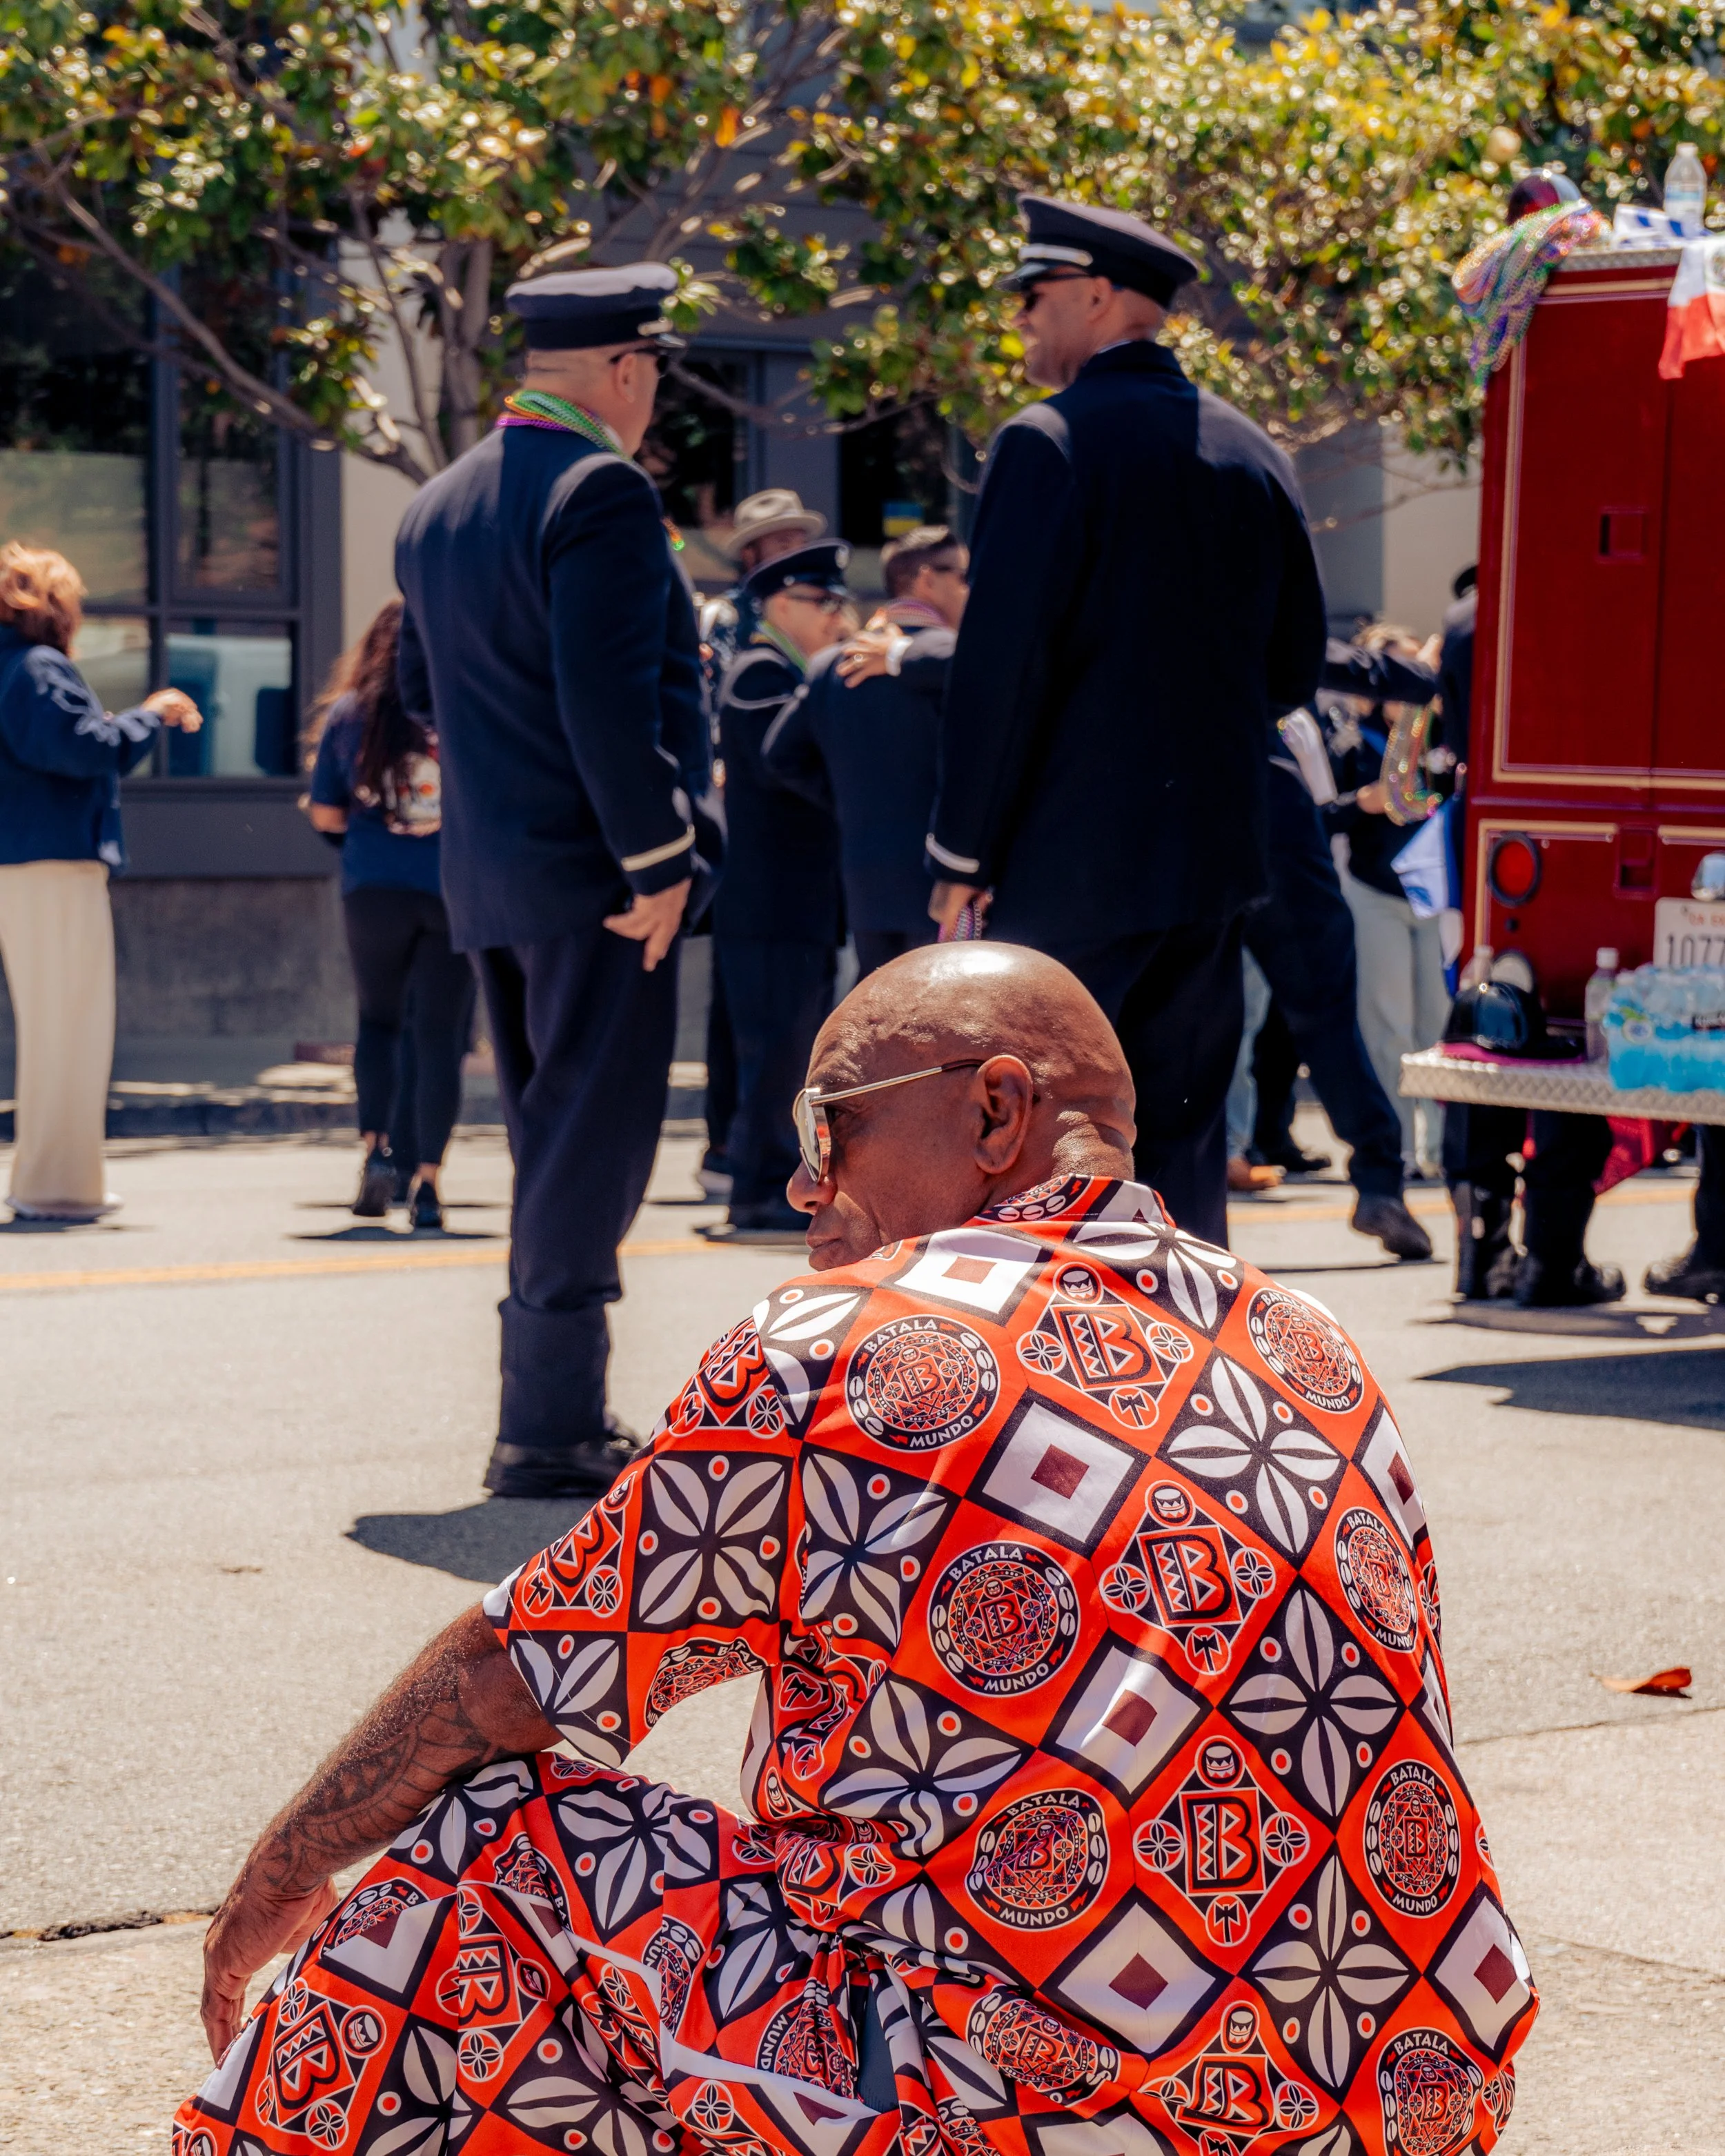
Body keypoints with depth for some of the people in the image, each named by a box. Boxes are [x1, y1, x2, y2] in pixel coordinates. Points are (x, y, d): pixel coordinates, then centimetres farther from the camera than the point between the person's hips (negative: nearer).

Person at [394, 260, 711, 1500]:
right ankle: (551, 1426, -6)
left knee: (552, 1140, 16)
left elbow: (425, 691, 21)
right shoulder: (601, 493, -14)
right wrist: (658, 855, -17)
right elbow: (611, 700, -21)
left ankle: (555, 1409, 21)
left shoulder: (440, 506, 14)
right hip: (592, 874, -9)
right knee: (594, 1138, -5)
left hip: (488, 872, 9)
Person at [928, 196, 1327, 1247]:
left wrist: (963, 848, -8)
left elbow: (1002, 662, -13)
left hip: (1073, 853, -6)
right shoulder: (1252, 453, 10)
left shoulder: (1051, 443, -10)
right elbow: (1296, 662, 14)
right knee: (1185, 1131, 10)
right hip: (1214, 850, 6)